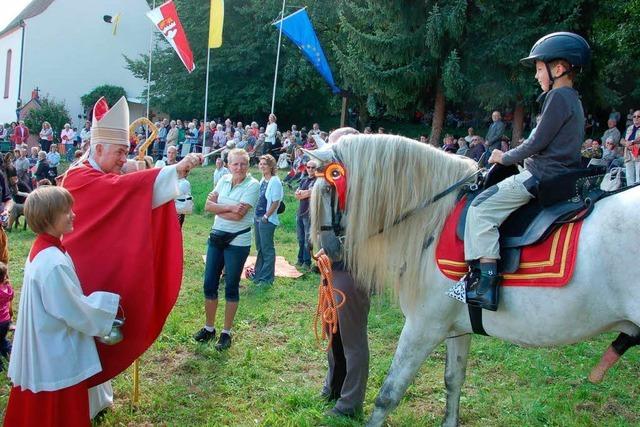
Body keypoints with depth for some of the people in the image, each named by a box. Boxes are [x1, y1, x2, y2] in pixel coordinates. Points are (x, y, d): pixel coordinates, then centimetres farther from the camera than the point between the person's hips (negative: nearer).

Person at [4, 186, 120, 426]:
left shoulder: (42, 250, 3)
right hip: (57, 354, -9)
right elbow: (76, 310, -21)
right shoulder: (53, 263, -27)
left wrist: (100, 301, 10)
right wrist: (109, 302, -9)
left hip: (45, 344, 9)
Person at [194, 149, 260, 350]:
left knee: (231, 287, 6)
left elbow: (238, 215, -21)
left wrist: (218, 207, -9)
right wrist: (230, 207, -18)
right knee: (209, 284, 9)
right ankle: (209, 328, 26)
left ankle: (226, 333, 19)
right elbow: (208, 205, -4)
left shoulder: (253, 185, -12)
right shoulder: (224, 179, 4)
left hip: (237, 243, -5)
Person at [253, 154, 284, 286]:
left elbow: (275, 203, -17)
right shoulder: (262, 180, 11)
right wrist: (256, 215, 11)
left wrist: (266, 216, -15)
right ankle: (258, 274, 27)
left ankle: (267, 278, 8)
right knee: (260, 248, 16)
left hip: (267, 220, -8)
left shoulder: (275, 181, -14)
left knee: (267, 249, 0)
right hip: (258, 218, 8)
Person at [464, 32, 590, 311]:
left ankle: (485, 281, -23)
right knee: (491, 193, 25)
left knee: (481, 209, -17)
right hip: (559, 174, 11)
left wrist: (506, 158, 0)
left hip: (543, 176, -11)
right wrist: (512, 157, 16)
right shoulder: (571, 98, 20)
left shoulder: (558, 96, -11)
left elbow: (537, 143, -15)